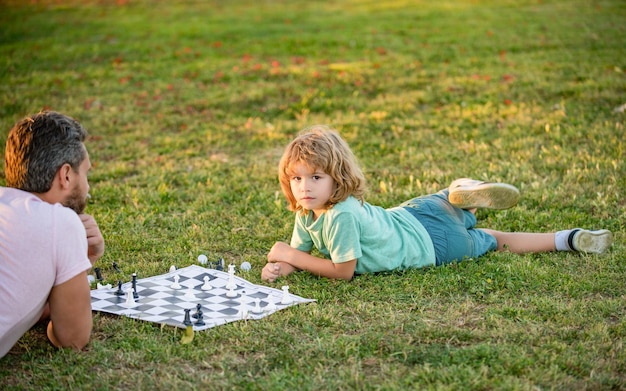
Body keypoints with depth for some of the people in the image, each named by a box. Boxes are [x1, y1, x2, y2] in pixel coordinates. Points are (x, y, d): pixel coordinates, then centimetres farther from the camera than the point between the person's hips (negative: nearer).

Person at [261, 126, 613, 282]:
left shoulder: (341, 215, -37)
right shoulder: (307, 213, -12)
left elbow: (344, 271, -28)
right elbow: (300, 252, 0)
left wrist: (291, 256, -24)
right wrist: (281, 267, -23)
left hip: (430, 243, -7)